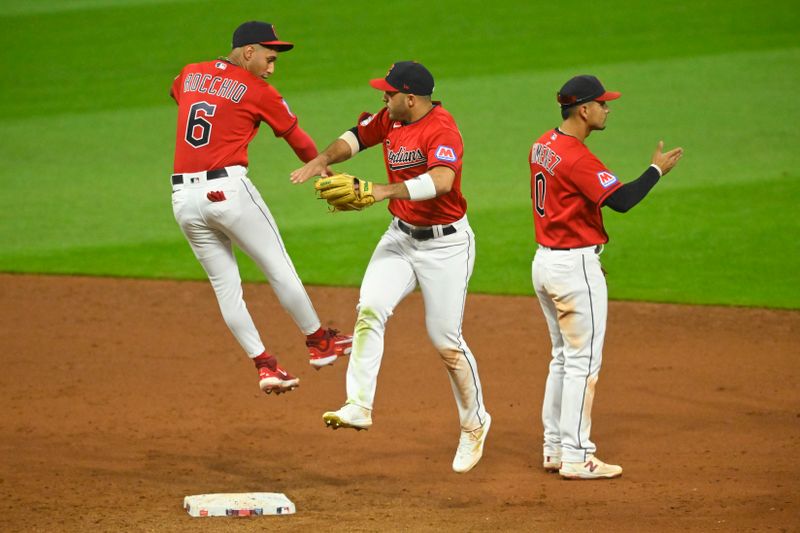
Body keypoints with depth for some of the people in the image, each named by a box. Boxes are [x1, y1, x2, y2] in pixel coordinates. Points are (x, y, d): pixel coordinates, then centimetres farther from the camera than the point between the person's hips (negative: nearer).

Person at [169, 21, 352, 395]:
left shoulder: (189, 75, 12)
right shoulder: (258, 91, -2)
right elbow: (298, 140, 10)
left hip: (183, 197, 6)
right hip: (228, 190, -6)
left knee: (225, 286, 8)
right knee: (280, 271, 9)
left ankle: (264, 365, 5)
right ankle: (318, 343, 20)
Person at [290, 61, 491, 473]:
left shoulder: (442, 130, -25)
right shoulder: (390, 119, 0)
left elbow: (441, 180, -41)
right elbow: (355, 138, 9)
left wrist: (385, 190, -51)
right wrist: (323, 159, -13)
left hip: (445, 244, -7)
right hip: (400, 237, 7)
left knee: (446, 341, 0)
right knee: (370, 308, -15)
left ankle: (474, 422, 20)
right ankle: (359, 406, -19)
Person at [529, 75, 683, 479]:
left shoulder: (543, 145, 9)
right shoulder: (577, 157, -21)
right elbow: (621, 199, -24)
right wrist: (657, 170, -11)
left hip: (544, 260, 10)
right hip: (576, 266, -10)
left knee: (564, 357, 17)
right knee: (584, 361, -4)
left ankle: (554, 450, 20)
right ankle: (575, 457, -4)